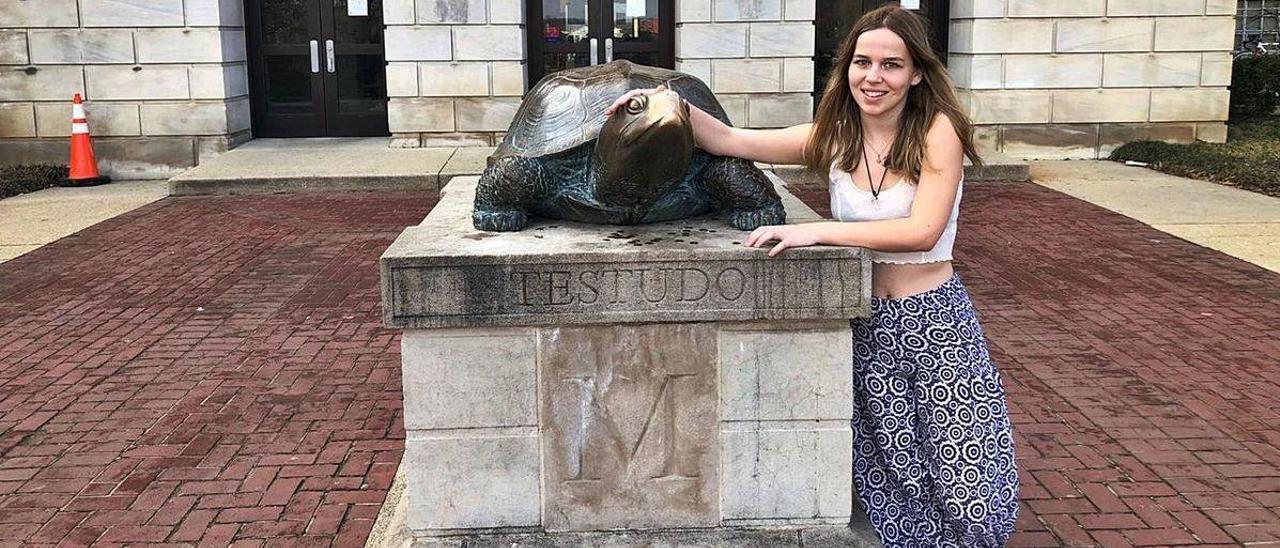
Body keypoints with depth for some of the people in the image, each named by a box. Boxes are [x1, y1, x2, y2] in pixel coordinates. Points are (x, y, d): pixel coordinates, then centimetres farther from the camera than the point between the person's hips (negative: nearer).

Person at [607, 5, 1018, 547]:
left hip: (935, 322, -3)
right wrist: (671, 105, -16)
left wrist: (814, 231, -28)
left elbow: (923, 231, -24)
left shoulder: (938, 130, -11)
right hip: (867, 326, 3)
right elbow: (732, 141, -1)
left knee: (961, 487, 4)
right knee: (888, 486, 6)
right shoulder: (834, 137, 2)